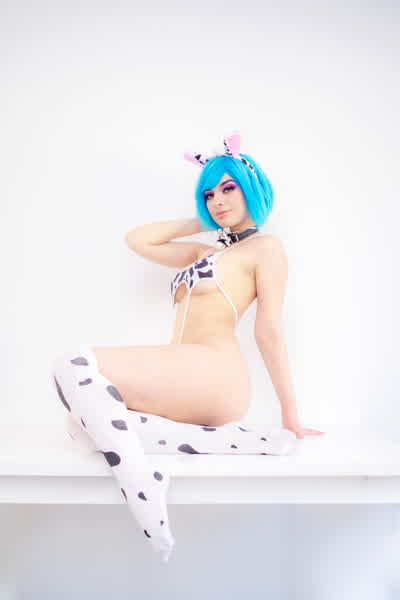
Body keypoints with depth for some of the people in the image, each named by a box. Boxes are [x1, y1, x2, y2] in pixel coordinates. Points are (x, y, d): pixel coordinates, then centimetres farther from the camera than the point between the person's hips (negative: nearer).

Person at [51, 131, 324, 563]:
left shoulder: (265, 247, 7)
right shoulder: (206, 251, 29)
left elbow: (269, 332, 2)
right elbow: (137, 239, 30)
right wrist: (202, 221, 28)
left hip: (214, 376, -8)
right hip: (183, 386, 8)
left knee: (75, 367, -21)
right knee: (85, 417, -16)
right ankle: (235, 439, -17)